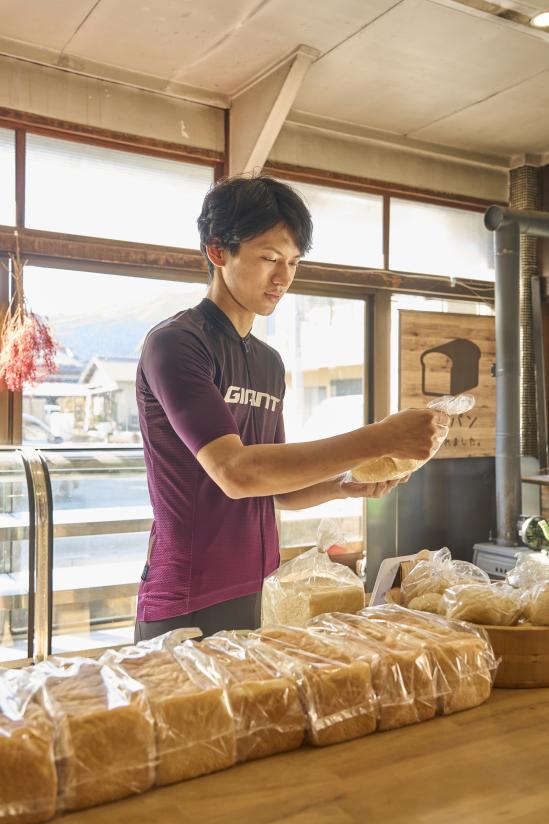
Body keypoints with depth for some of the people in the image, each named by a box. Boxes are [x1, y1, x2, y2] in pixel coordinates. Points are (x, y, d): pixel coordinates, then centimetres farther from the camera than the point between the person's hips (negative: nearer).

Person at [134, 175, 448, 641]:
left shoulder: (271, 362, 11)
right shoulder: (175, 344, -13)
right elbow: (234, 473, -26)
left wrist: (345, 486, -4)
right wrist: (382, 438, -27)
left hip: (257, 598, 7)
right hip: (189, 610, -7)